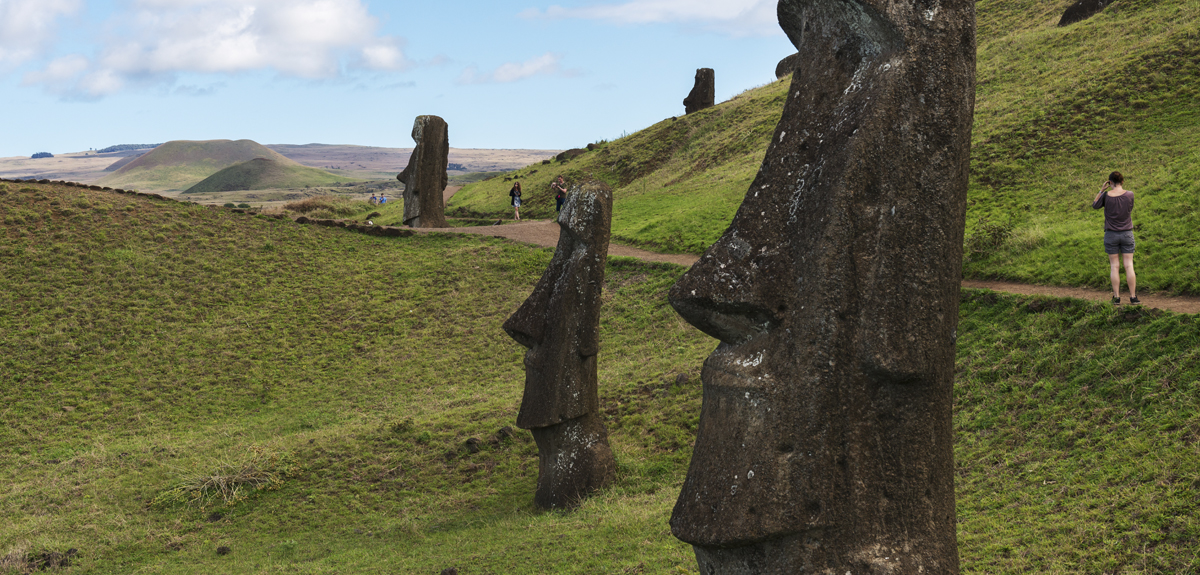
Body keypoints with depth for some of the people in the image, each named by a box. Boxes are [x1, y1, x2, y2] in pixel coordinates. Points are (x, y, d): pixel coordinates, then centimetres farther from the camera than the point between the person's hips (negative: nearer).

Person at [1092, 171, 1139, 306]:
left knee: (1114, 266, 5)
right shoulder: (1129, 194, -8)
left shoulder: (1106, 195, -10)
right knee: (1129, 265, 4)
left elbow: (1094, 205, 6)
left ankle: (1116, 297, 4)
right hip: (1127, 234, 1)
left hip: (1111, 234, -1)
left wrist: (1102, 190, 5)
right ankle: (1133, 297, 4)